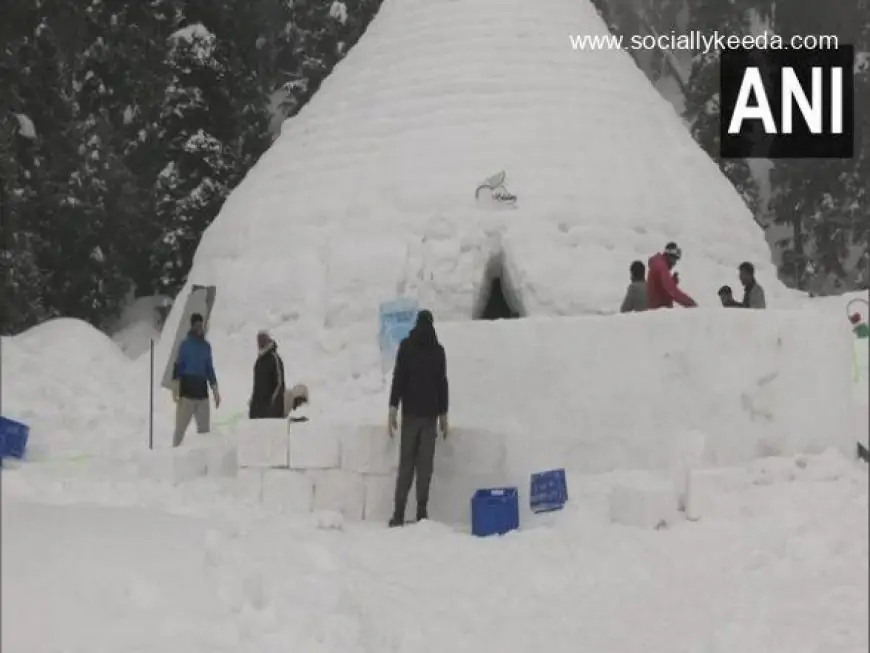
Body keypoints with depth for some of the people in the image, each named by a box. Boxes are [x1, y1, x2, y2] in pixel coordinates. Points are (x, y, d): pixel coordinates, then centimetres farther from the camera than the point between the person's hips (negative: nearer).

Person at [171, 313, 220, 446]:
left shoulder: (206, 346, 12)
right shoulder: (186, 344, -2)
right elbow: (178, 366, -7)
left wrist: (215, 391, 15)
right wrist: (176, 388, -18)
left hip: (202, 390, 5)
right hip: (186, 390, -5)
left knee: (204, 428, 4)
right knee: (181, 426, -6)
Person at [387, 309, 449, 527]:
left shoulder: (406, 346, 2)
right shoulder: (438, 350, 6)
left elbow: (398, 378, -3)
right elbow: (442, 384, 9)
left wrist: (393, 409, -3)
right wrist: (443, 415, 14)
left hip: (410, 412, -1)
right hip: (431, 414, 1)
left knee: (406, 464, -1)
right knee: (425, 465, 1)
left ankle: (399, 514, -7)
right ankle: (421, 513, -4)